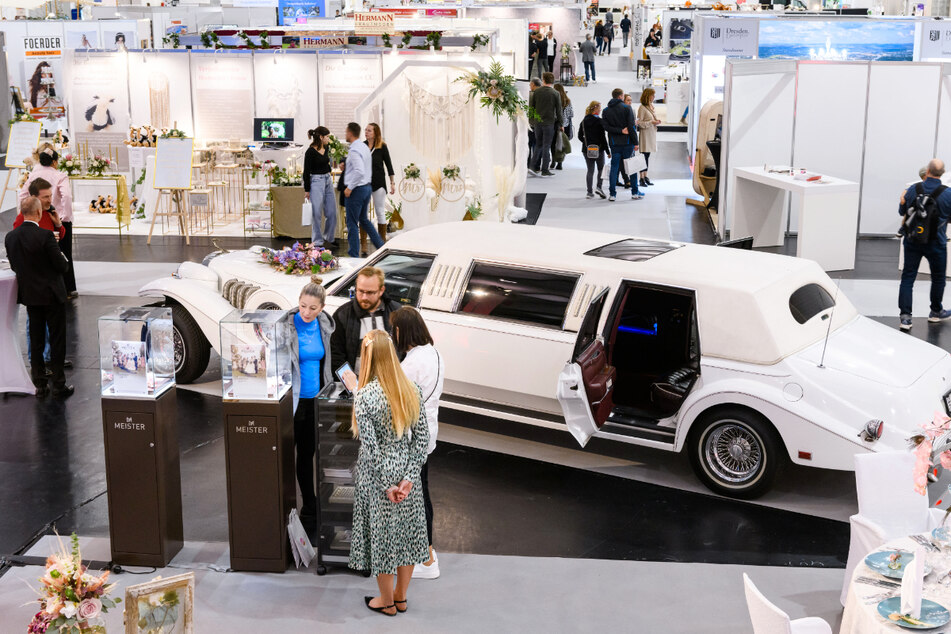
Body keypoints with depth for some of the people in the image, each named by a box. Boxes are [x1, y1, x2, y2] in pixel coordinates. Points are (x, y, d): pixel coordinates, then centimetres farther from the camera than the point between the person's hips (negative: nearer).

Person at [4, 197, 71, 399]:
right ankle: (58, 386, 9)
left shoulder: (10, 237, -2)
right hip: (51, 295, -5)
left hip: (29, 295, 5)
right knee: (57, 340, 5)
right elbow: (61, 266, -16)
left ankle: (40, 386, 18)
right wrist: (64, 259, 6)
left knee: (36, 341, 13)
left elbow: (14, 266, 7)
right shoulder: (45, 236, -20)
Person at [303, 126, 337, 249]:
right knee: (317, 213, -1)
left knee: (332, 213, 7)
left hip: (328, 181, 7)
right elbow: (306, 172, -10)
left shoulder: (326, 148, 8)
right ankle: (317, 242, 8)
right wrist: (306, 190, -10)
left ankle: (328, 239, 21)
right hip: (316, 182, -7)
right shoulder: (310, 152, -12)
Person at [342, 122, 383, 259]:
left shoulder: (354, 151, -19)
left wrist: (349, 187, -21)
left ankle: (354, 254, 6)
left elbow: (359, 171, -29)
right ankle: (381, 246, 20)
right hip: (367, 187, 9)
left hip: (356, 190, -9)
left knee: (352, 223, 1)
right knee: (363, 219, 21)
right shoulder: (365, 147, 10)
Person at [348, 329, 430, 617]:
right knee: (406, 530, 18)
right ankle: (401, 596, 33)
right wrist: (409, 478, -5)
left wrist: (386, 485, -11)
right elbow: (422, 437, -5)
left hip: (377, 476, -4)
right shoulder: (411, 390, -6)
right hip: (407, 471, 5)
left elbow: (371, 448, -20)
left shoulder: (365, 396, -21)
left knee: (381, 534, 12)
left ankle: (387, 601, 28)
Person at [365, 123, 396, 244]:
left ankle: (382, 241, 15)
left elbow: (389, 165, 0)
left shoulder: (382, 147, -3)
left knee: (380, 212, 6)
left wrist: (392, 183, -4)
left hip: (378, 183, -2)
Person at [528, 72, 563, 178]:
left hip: (537, 122, 3)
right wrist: (560, 124, 5)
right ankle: (545, 170, 2)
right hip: (549, 123, -3)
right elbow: (559, 110, -3)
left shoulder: (536, 92, 2)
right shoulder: (555, 93, -5)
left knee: (538, 145, 15)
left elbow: (531, 107, 6)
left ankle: (534, 167, 3)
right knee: (546, 146, 2)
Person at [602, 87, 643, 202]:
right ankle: (635, 193, 10)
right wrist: (635, 142, -7)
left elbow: (606, 127, -6)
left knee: (614, 168, 5)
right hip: (627, 142, -3)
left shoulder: (606, 111, 5)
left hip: (614, 144, 3)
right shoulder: (627, 108, -6)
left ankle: (612, 194, 0)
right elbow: (631, 126, -10)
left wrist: (620, 131, -9)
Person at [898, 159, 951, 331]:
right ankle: (936, 312, 34)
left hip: (912, 241, 1)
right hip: (936, 244, -1)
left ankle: (905, 316, -5)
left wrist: (902, 201, 23)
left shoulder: (913, 189, -7)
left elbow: (902, 212, 6)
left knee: (908, 277, 4)